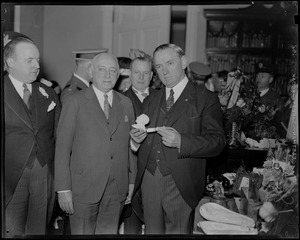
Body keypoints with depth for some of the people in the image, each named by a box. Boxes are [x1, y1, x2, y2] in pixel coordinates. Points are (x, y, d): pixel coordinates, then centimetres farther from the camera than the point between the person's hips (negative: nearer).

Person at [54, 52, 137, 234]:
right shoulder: (75, 102, -4)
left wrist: (131, 180, 9)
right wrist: (63, 189, -9)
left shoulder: (126, 103, 8)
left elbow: (130, 145, 10)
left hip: (117, 190, 3)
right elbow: (62, 146, -6)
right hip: (84, 188, -3)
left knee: (110, 232, 12)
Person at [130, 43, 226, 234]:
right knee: (152, 231, 14)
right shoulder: (151, 100, 13)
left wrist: (181, 141, -26)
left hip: (181, 184, -4)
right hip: (149, 180, 5)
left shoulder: (205, 98, -3)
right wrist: (136, 140, -8)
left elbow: (217, 141, -12)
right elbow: (143, 145, 14)